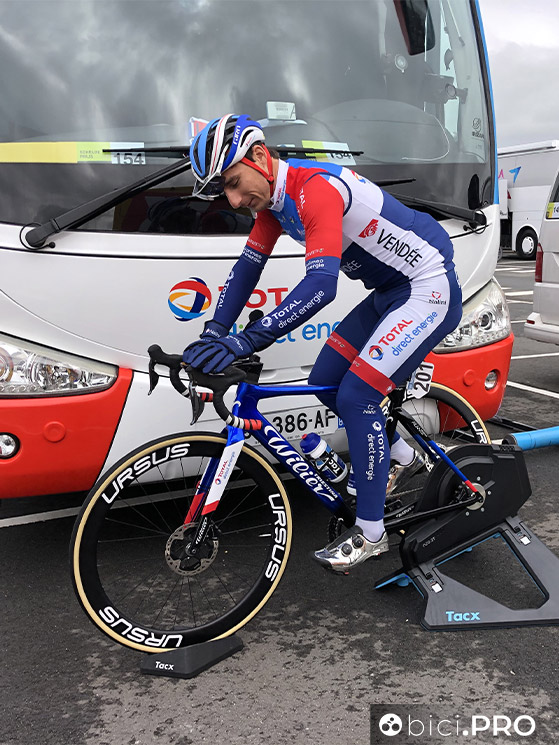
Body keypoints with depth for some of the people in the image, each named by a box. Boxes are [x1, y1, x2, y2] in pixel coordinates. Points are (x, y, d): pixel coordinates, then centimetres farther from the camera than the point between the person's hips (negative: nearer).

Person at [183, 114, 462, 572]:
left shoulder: (317, 188, -28)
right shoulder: (272, 197, 2)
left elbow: (321, 285, -39)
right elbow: (248, 267, 6)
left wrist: (244, 342, -42)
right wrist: (214, 336, -4)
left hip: (429, 291, -9)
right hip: (388, 293, 9)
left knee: (355, 397, -14)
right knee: (325, 383, 8)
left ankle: (370, 534, 2)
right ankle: (403, 457, 29)